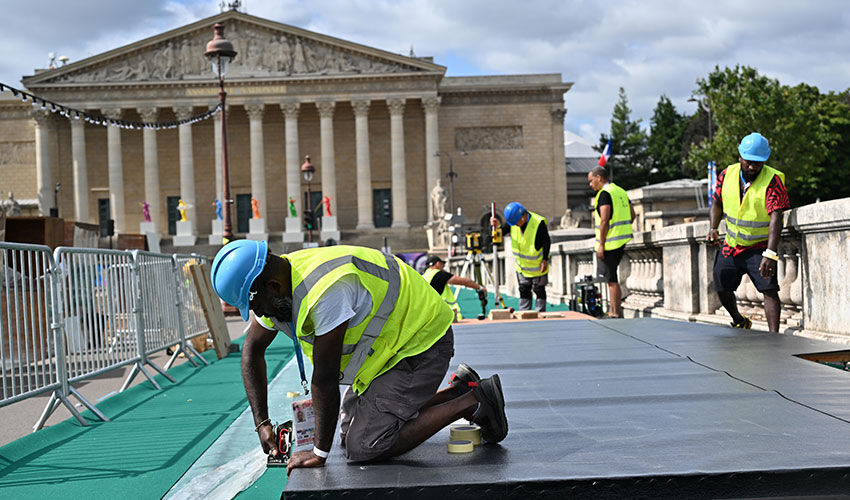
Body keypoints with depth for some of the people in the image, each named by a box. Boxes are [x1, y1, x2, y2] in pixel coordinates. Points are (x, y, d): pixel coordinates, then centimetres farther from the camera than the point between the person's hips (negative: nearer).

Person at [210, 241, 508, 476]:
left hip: (421, 343, -10)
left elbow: (325, 380, -28)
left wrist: (320, 452, -18)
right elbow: (252, 351, 11)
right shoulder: (277, 289, -4)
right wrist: (262, 424, 7)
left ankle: (472, 402, -6)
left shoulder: (326, 290, -34)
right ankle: (458, 391, 16)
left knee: (364, 448, -15)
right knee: (351, 436, 12)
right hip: (394, 341, 10)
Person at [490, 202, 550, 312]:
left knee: (539, 290, 6)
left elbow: (547, 242, -16)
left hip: (537, 265, -5)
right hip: (522, 265, 5)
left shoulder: (538, 223, -25)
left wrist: (545, 260, -17)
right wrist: (497, 226, -26)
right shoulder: (513, 219, -11)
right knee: (524, 291, 11)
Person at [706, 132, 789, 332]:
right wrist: (713, 228, -7)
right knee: (722, 289, 9)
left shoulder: (773, 180, -20)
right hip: (730, 246, 5)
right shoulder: (727, 174, -5)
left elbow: (776, 218, -29)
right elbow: (717, 203, 11)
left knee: (769, 289, -19)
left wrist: (770, 254, -40)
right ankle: (740, 322, 37)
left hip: (760, 247, -5)